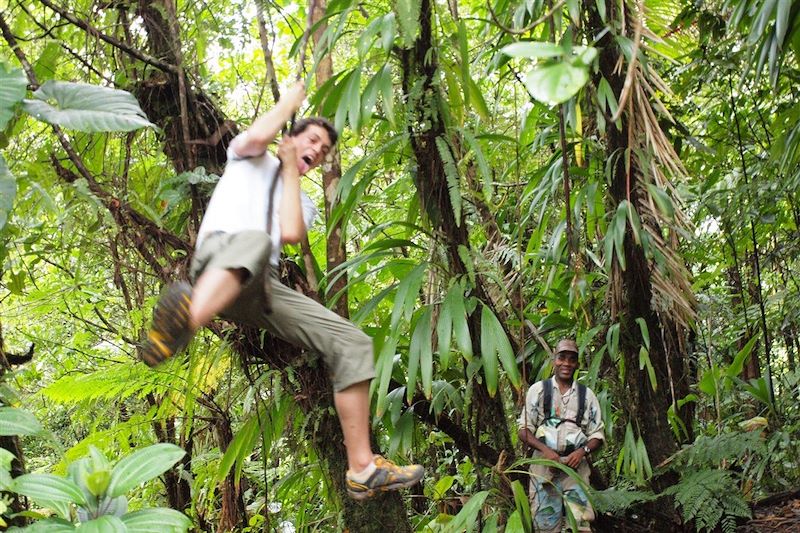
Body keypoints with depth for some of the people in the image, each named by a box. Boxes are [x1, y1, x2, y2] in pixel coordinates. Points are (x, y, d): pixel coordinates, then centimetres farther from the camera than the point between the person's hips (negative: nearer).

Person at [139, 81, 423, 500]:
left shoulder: (303, 202, 33)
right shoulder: (252, 162, 27)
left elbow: (290, 234, 7)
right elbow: (258, 136, 0)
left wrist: (291, 170, 17)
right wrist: (299, 89, 15)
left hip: (260, 289, 5)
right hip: (217, 258, -5)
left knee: (352, 342, -10)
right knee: (252, 240, -43)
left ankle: (362, 469, -14)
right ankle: (182, 324, -75)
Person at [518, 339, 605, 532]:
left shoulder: (586, 394, 10)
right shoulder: (538, 389, 6)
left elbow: (597, 435, 11)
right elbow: (524, 429, 4)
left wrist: (582, 451, -9)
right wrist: (545, 450, -12)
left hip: (576, 466, 1)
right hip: (544, 464, -1)